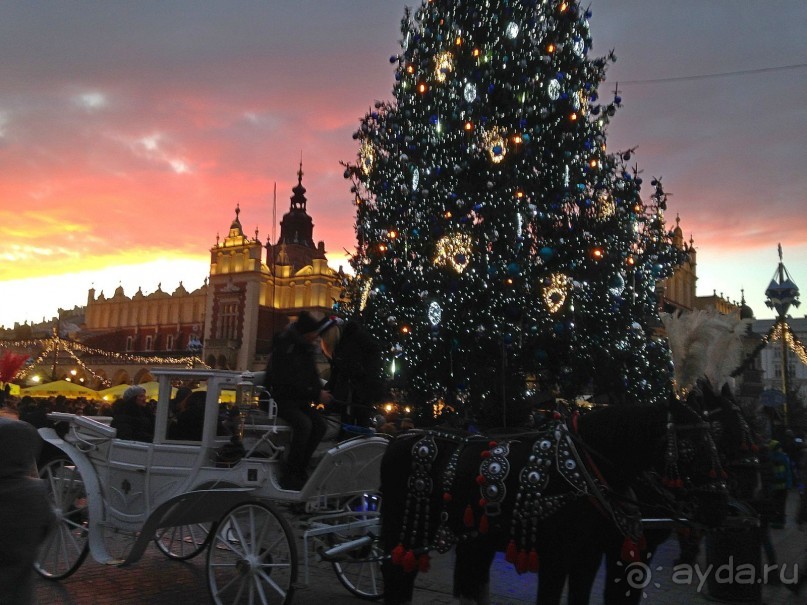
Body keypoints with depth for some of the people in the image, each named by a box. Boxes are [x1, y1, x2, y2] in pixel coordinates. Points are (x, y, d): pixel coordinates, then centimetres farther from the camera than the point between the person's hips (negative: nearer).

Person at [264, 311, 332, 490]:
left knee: (320, 425, -12)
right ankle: (290, 475, -20)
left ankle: (300, 470, -4)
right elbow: (290, 382, -24)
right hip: (280, 399, -8)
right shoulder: (284, 347, -19)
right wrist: (316, 394, -20)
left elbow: (312, 374, 13)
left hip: (299, 400, 8)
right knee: (303, 424, -30)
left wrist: (320, 391, -5)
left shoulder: (306, 347, 6)